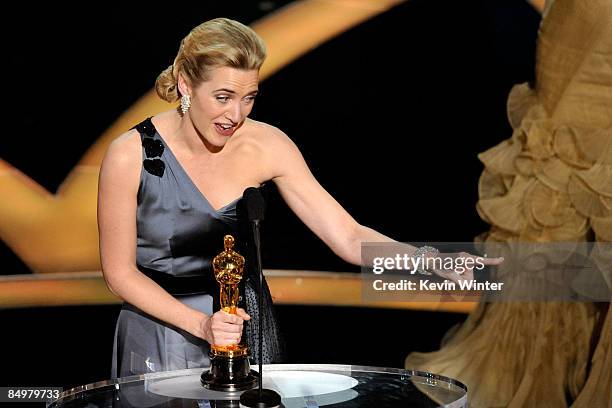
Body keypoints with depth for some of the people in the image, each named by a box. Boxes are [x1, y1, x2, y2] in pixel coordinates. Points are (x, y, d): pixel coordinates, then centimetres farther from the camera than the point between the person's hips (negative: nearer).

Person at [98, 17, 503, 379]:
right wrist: (200, 323, -22)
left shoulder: (266, 146, -12)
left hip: (246, 328, 2)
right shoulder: (131, 155, -18)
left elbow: (348, 237, -15)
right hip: (161, 327, -2)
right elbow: (120, 272, -11)